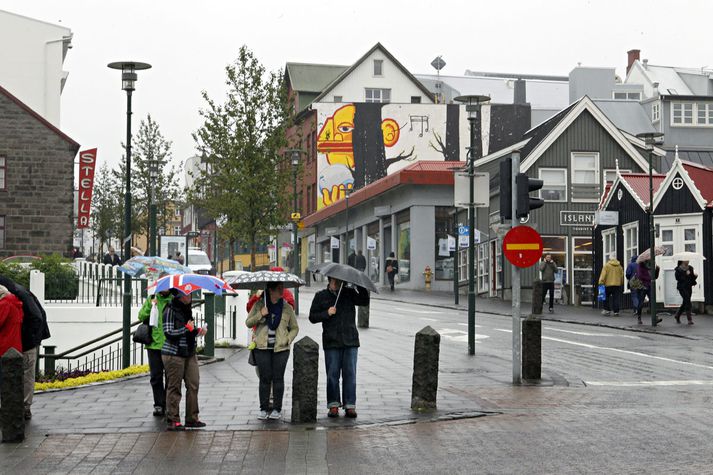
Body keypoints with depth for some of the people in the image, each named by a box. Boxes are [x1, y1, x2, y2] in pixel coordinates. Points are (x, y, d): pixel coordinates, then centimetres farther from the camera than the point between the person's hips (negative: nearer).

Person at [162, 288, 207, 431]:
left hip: (189, 353, 8)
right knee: (174, 387, -2)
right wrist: (187, 328, -16)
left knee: (193, 385, 3)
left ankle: (192, 418, 11)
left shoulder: (187, 310, 14)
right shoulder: (170, 310, -11)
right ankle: (172, 421, 5)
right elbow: (168, 332, -17)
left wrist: (198, 331, 6)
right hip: (174, 354, -7)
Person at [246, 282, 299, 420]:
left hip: (280, 348, 0)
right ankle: (263, 409, 8)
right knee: (264, 378, 1)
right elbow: (248, 323, 6)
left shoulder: (287, 308, 6)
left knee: (278, 378, 1)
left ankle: (277, 409, 9)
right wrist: (260, 315, -10)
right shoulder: (259, 305, 4)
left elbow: (294, 328, 13)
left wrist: (288, 340, -3)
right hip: (262, 347, 0)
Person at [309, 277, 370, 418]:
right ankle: (333, 405, 9)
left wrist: (359, 285, -15)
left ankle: (350, 405, 5)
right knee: (332, 374, 1)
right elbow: (312, 317, 6)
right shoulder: (321, 296, 8)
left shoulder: (349, 293, 9)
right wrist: (327, 313, -9)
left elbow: (364, 301, -6)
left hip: (350, 342, 1)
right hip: (331, 342, -1)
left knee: (350, 374, 0)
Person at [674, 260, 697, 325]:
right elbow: (678, 278, -15)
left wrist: (695, 276, -7)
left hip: (689, 287, 7)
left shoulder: (690, 268, 10)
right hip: (682, 287, -7)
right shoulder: (679, 269, -8)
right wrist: (686, 274, -20)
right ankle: (689, 319, -14)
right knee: (687, 301, -15)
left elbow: (692, 278, 14)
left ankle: (677, 316, 32)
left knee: (685, 303, 12)